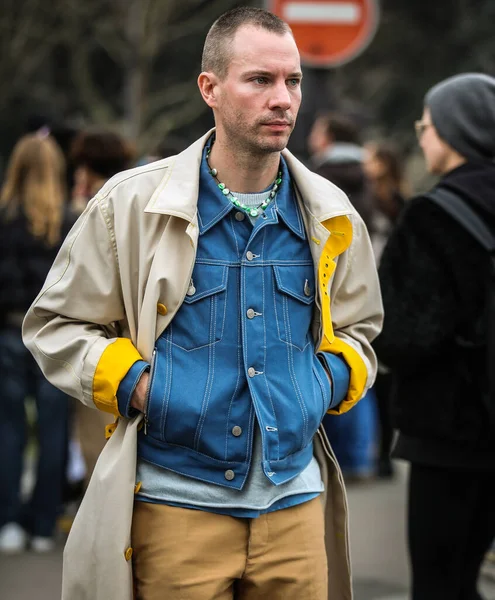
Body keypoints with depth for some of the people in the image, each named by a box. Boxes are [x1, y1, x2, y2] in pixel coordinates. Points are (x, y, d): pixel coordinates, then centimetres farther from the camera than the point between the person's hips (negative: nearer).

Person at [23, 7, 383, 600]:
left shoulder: (331, 218, 8)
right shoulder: (132, 203, -2)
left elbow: (356, 329, 23)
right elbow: (55, 325, 4)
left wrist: (331, 376, 2)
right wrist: (133, 382, -10)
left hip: (294, 501, 3)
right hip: (176, 503, -3)